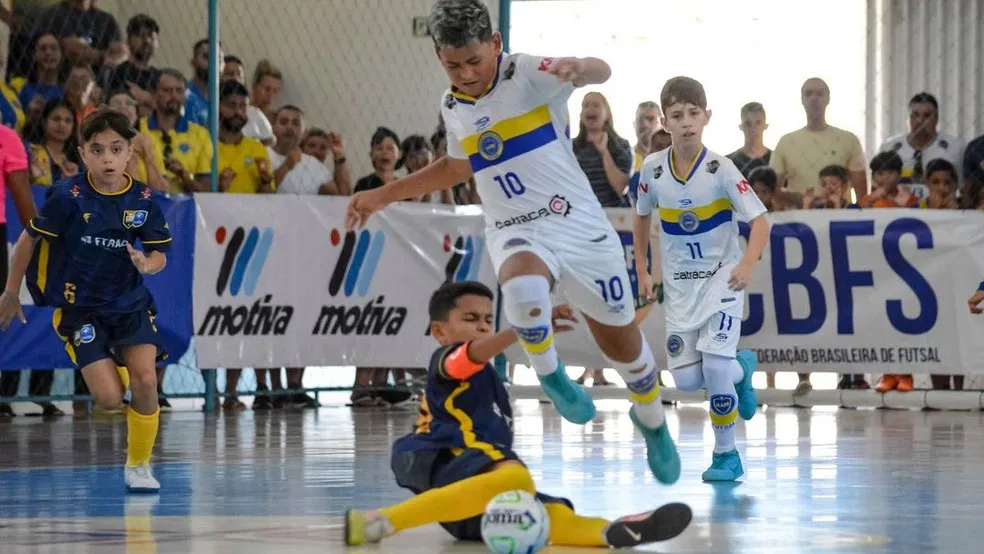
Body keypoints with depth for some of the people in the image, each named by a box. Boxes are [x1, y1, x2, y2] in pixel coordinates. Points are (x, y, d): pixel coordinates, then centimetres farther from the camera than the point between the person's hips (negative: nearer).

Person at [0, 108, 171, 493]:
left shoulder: (143, 200, -9)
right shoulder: (69, 197, -16)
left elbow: (159, 255, 0)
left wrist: (147, 264, -25)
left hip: (130, 302, 2)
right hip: (80, 307, -2)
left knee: (145, 381, -14)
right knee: (109, 397, -12)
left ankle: (139, 465, 11)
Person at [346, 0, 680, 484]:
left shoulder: (527, 75, -11)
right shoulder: (452, 109, 5)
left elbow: (602, 72, -28)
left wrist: (579, 68, -52)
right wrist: (384, 195, 26)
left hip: (579, 225, -2)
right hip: (515, 233, 2)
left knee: (622, 343, 10)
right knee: (523, 283, -37)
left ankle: (652, 421, 41)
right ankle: (549, 373, -9)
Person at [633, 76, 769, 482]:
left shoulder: (720, 170, -15)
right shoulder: (653, 168, -5)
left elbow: (759, 221, -18)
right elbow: (641, 216, 13)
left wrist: (747, 263, -35)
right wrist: (642, 271, 11)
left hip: (721, 277, -4)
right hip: (679, 284, 4)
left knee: (715, 365, -18)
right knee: (686, 379, -3)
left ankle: (726, 453, -1)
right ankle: (740, 369, 29)